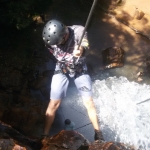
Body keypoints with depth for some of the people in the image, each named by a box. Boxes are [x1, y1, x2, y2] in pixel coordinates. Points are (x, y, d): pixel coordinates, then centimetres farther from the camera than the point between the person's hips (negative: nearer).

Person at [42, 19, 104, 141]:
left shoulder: (79, 30, -28)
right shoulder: (51, 39, -22)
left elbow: (84, 45, -41)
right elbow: (52, 52, -6)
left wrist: (81, 49, -63)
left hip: (80, 70, 0)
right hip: (61, 71, 1)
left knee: (89, 102, 1)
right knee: (54, 104, -1)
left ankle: (98, 134, 17)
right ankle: (45, 134, 16)